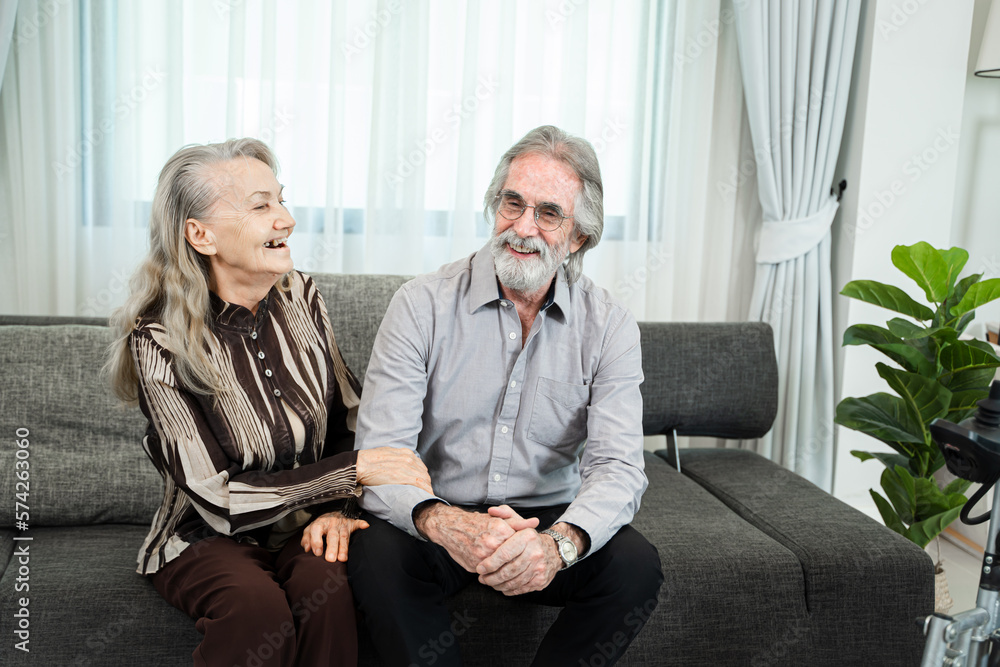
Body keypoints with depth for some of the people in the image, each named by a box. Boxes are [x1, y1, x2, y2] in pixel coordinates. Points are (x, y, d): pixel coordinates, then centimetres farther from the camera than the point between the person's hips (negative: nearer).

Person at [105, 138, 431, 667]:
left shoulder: (301, 298, -2)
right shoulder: (159, 341, -15)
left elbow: (349, 420, 5)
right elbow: (216, 496, -18)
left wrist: (337, 507, -14)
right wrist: (355, 471, -23)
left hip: (304, 525, 3)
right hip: (206, 540, -2)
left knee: (327, 587, -29)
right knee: (258, 605, -33)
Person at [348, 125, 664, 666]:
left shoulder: (609, 327, -4)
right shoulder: (422, 306, -9)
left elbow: (616, 465, -13)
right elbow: (379, 455, -16)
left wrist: (559, 541, -36)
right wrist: (442, 522, -38)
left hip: (550, 516, 2)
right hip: (437, 519, -1)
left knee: (635, 568, -25)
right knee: (376, 554, -31)